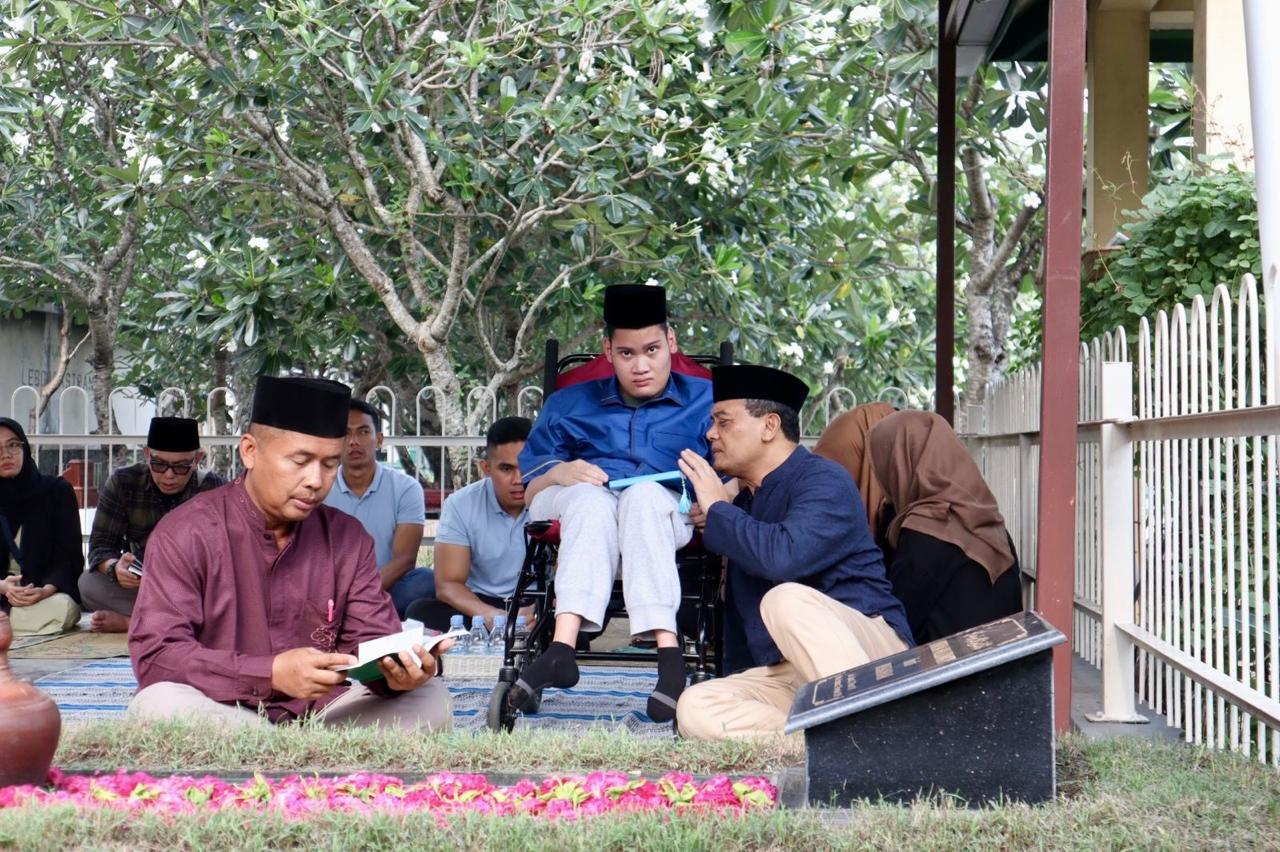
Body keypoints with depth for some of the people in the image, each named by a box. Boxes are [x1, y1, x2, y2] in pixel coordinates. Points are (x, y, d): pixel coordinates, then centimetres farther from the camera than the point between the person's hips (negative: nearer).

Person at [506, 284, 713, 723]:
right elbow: (528, 490, 16)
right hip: (577, 502, 1)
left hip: (666, 513, -1)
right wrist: (558, 473, -6)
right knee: (592, 498, -36)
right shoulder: (569, 404, 25)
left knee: (642, 493, -37)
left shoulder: (705, 400, 20)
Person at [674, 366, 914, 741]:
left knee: (786, 600, -36)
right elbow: (738, 619, 26)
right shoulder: (744, 502, 21)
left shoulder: (823, 480, -6)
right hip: (789, 678, 7)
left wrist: (717, 510, -10)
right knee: (695, 709, -18)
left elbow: (783, 556, -26)